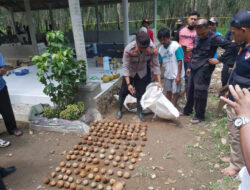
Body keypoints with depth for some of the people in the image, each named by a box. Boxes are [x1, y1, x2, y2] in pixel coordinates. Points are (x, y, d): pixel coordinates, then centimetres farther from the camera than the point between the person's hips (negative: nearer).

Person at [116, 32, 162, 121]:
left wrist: (159, 82, -24)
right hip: (130, 72, -1)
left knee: (141, 93, 4)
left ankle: (139, 111, 25)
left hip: (142, 73, 2)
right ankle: (119, 110, 26)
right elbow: (125, 67, -29)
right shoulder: (129, 49, -35)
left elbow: (156, 65, -20)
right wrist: (128, 84, -34)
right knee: (123, 91, 6)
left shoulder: (152, 49, -29)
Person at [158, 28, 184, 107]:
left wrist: (178, 75, -17)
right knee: (168, 91, 16)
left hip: (176, 74, -5)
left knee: (175, 92, 5)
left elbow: (180, 61, -15)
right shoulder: (161, 49, 1)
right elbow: (160, 62, 9)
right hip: (167, 74, 6)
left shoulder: (176, 46, -15)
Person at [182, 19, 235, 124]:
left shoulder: (214, 38, -10)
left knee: (200, 92, -3)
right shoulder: (197, 37, 11)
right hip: (194, 68, 7)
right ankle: (187, 110, 30)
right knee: (190, 90, 13)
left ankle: (200, 115, 11)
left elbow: (230, 46, -14)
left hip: (204, 69, -7)